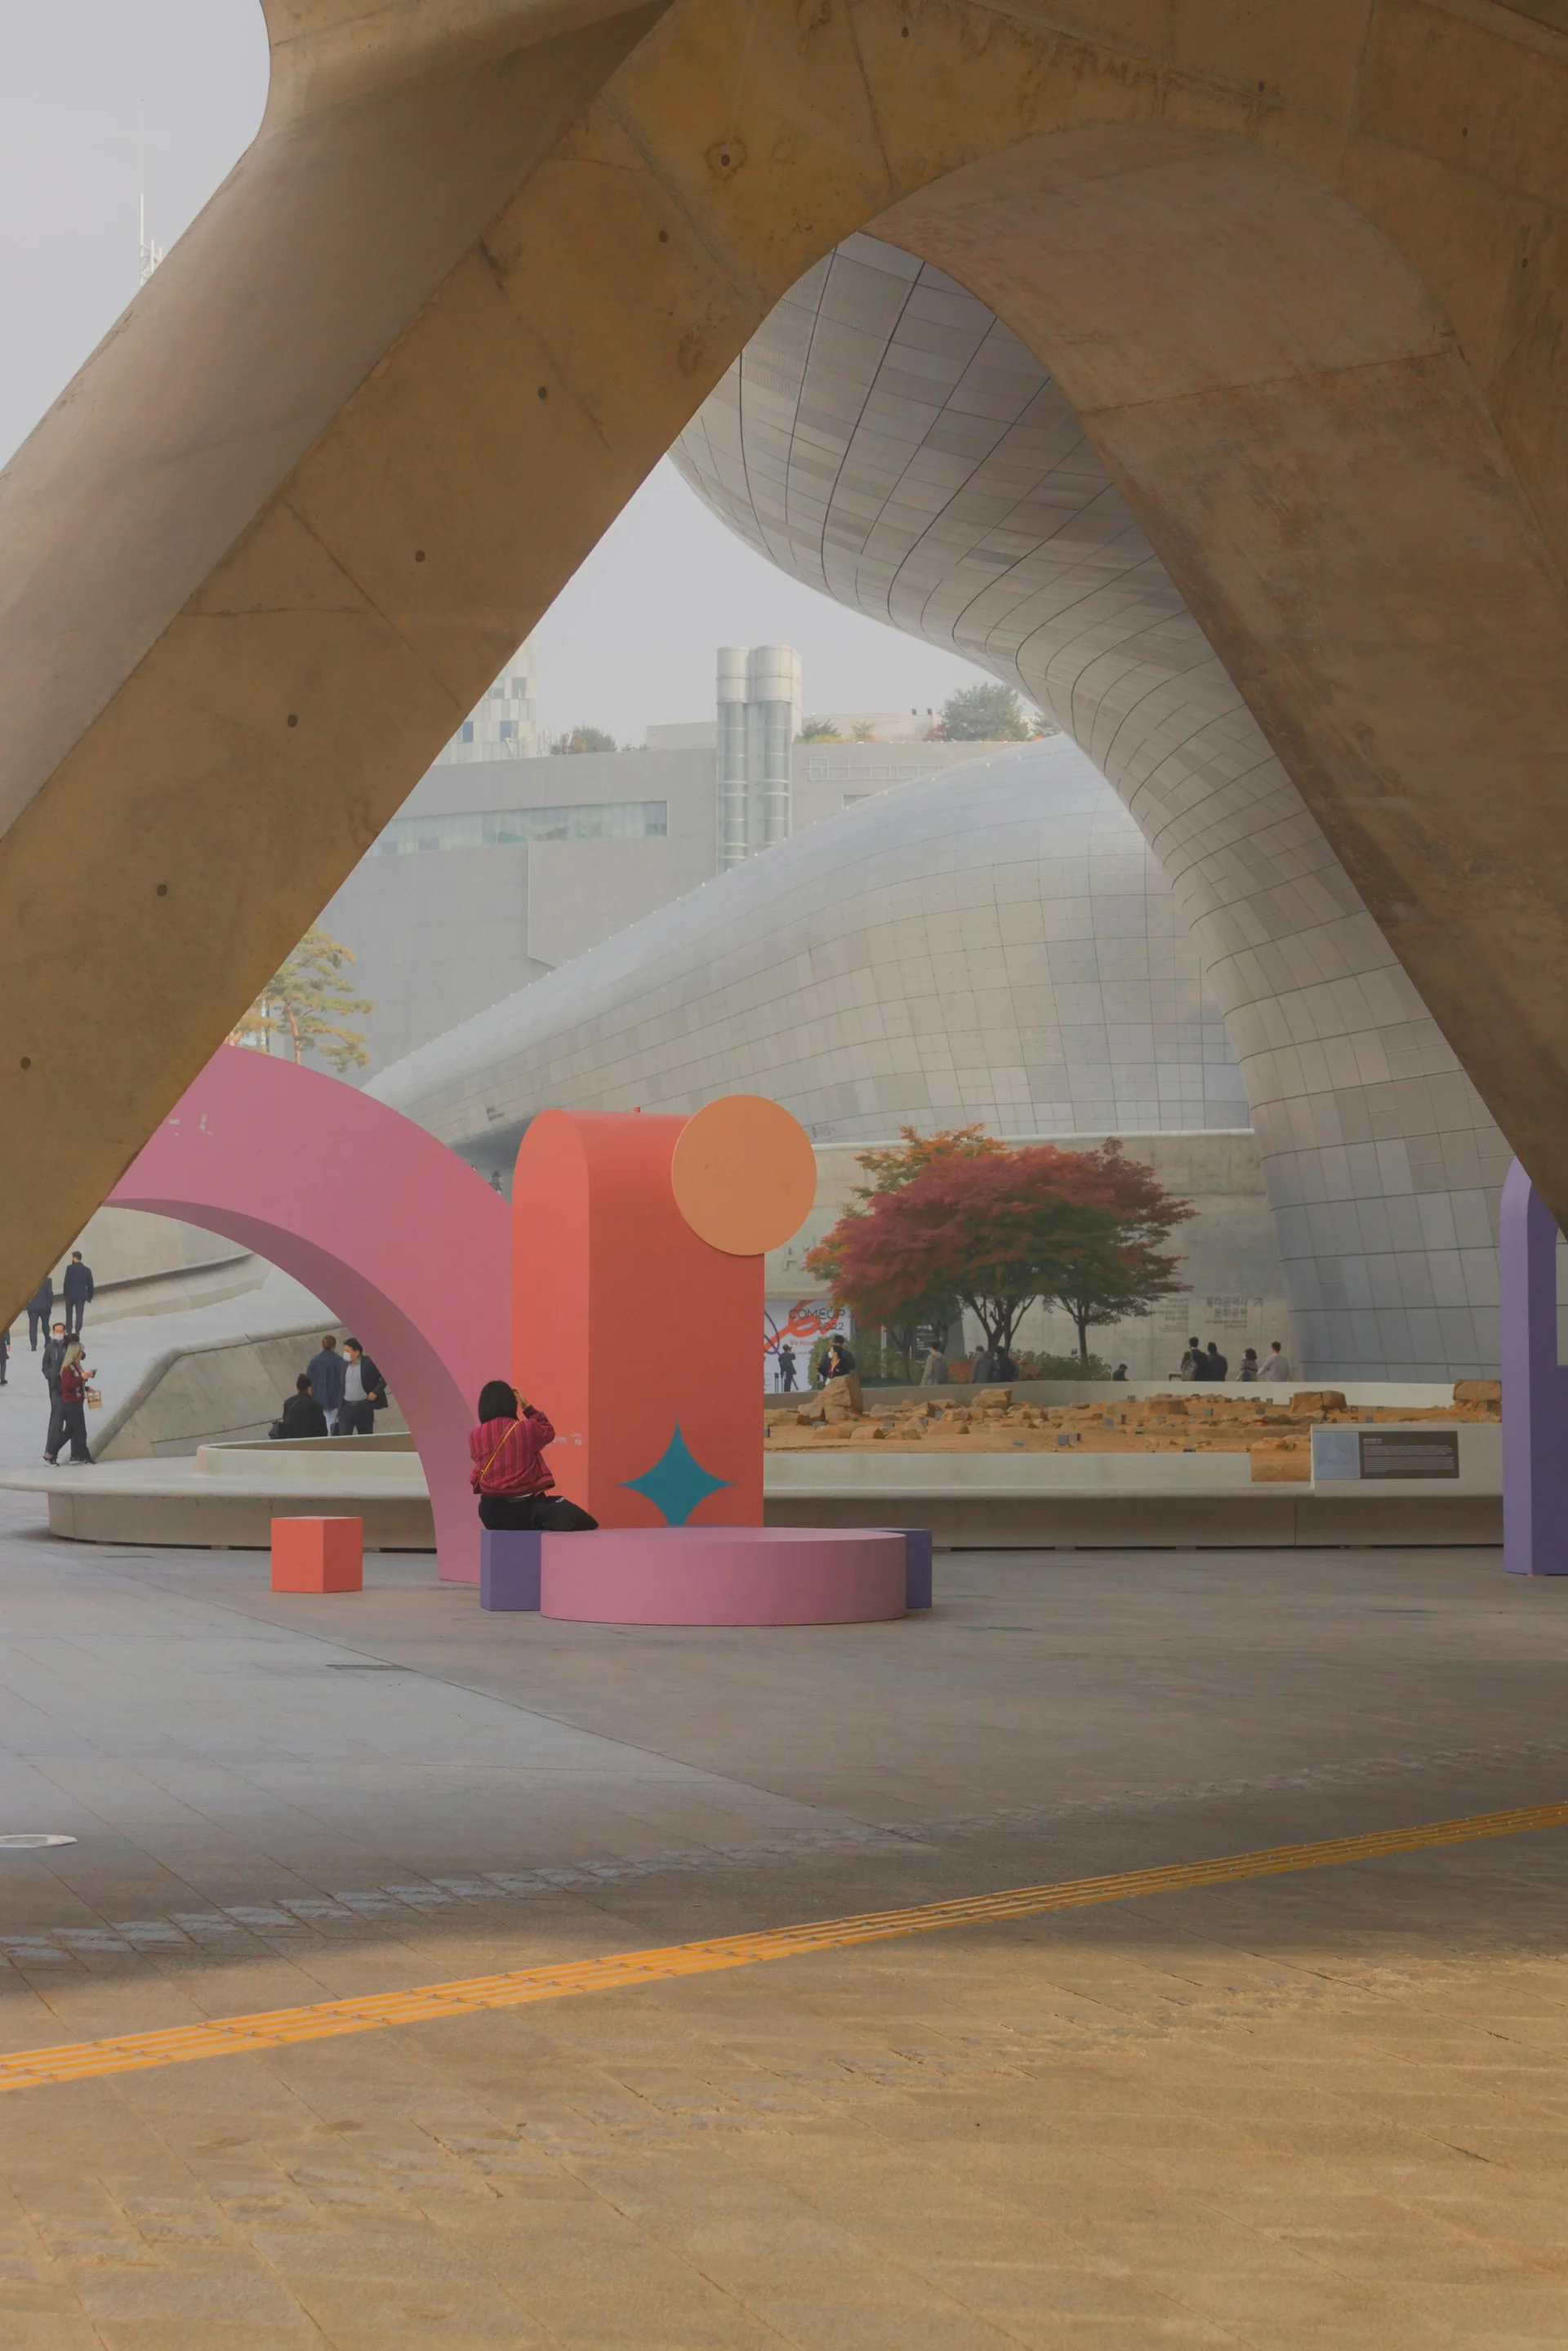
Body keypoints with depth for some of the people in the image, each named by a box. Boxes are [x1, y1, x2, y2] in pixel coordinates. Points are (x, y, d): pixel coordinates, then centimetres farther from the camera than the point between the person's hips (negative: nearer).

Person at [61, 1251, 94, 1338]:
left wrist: (64, 1293, 2)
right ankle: (77, 1332, -4)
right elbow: (90, 1285, 3)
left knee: (69, 1314, 15)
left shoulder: (70, 1268, -9)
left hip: (70, 1294, -2)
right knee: (79, 1314, 2)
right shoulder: (87, 1270, 0)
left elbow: (66, 1282, -9)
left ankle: (69, 1331, 16)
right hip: (82, 1295, 2)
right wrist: (90, 1297, 12)